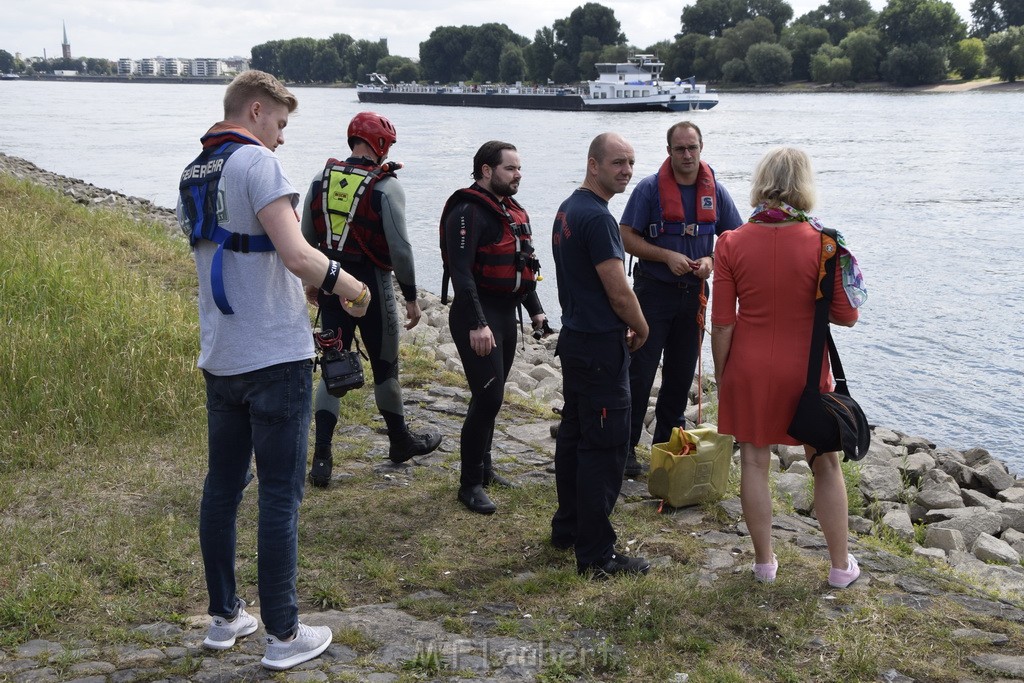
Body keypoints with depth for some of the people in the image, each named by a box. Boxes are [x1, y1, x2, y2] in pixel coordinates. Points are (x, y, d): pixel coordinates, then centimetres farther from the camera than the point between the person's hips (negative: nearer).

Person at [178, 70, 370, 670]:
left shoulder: (193, 174, 14)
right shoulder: (256, 162, -13)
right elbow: (296, 255, -23)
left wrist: (317, 280, 19)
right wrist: (349, 285, -5)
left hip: (219, 357, 8)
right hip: (275, 356, -8)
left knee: (223, 486, 15)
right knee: (280, 495, 0)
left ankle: (225, 617, 26)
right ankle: (283, 635, 8)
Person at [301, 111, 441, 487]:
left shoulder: (321, 179, 4)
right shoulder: (386, 187, -12)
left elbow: (306, 237, 9)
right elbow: (400, 249, -15)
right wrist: (411, 297, -6)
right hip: (371, 286, -4)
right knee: (385, 367, 12)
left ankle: (321, 456, 2)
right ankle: (401, 442, 30)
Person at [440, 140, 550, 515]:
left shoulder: (512, 211, 15)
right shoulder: (468, 212, -16)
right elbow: (461, 272, -24)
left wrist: (535, 310, 20)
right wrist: (477, 324, -29)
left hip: (506, 314, 9)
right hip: (479, 316, -9)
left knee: (491, 396, 16)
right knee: (488, 397, -11)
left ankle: (483, 466, 30)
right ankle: (470, 484, -1)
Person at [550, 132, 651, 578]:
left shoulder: (568, 209, 12)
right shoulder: (597, 218, -20)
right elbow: (620, 293, -20)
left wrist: (623, 324, 15)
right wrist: (641, 330, -1)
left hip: (574, 338, 11)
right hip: (602, 347, -11)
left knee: (574, 436, 18)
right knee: (604, 449, -5)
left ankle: (567, 527, 31)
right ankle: (596, 555, 0)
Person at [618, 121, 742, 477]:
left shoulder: (715, 191, 3)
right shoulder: (650, 188, -7)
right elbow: (627, 237, -9)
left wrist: (711, 261, -11)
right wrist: (668, 256, -19)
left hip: (694, 292, 4)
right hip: (654, 290, -4)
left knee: (682, 372, 12)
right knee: (641, 371, -3)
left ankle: (667, 442, 26)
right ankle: (626, 446, 5)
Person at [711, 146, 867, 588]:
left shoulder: (732, 244, -9)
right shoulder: (821, 242, -10)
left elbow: (722, 322, -7)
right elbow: (846, 315, -6)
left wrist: (721, 374, 4)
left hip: (748, 371, 0)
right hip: (805, 370, 0)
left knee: (754, 464, 13)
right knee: (825, 465, 14)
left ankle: (764, 562, 22)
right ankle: (841, 566, 24)